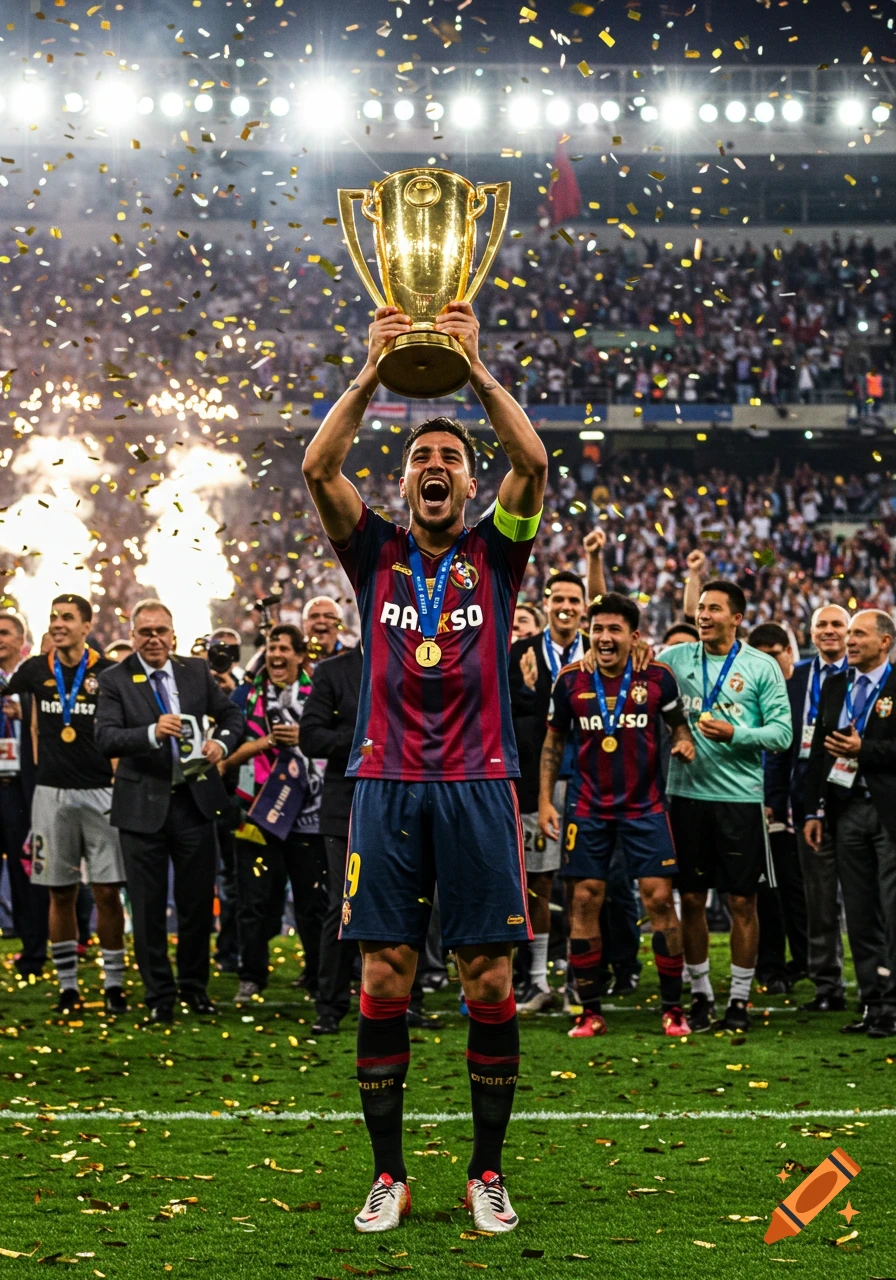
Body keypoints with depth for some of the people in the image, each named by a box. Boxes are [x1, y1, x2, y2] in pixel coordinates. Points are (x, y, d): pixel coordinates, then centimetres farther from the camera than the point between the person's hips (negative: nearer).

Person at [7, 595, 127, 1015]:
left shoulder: (108, 673, -3)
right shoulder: (36, 670, 4)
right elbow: (8, 695, 23)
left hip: (100, 791, -2)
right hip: (53, 794, 2)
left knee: (107, 892, -3)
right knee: (61, 893, 6)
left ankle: (114, 984, 6)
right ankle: (68, 986, 13)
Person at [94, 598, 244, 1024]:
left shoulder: (196, 671, 5)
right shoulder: (115, 680, -6)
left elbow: (231, 714, 14)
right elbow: (106, 739, -17)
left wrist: (222, 742, -8)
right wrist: (153, 733, -34)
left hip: (195, 801, 3)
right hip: (143, 806, -3)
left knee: (198, 900, 11)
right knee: (149, 905, 5)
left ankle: (195, 985, 27)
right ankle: (159, 994, 15)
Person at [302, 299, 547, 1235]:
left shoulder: (494, 552, 10)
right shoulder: (376, 552, 11)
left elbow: (533, 462, -7)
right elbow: (317, 468, -3)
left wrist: (476, 370, -11)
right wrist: (372, 372, -10)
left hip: (478, 788, 0)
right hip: (386, 787, 0)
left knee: (490, 981, -1)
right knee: (383, 980, -1)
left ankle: (487, 1171, 9)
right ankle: (387, 1174, 8)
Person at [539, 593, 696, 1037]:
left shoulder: (657, 677, -3)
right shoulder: (571, 680, 0)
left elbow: (679, 723, 11)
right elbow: (554, 740, 9)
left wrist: (684, 743, -12)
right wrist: (545, 799, 4)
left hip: (645, 805, -1)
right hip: (588, 808, 1)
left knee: (659, 899, -6)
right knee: (584, 901, -1)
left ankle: (673, 1008, 3)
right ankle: (590, 1012, 8)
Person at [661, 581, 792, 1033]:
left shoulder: (761, 667, 0)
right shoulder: (675, 659, 7)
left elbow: (783, 732, -4)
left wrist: (736, 735, -18)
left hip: (740, 796, -2)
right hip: (687, 792, 2)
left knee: (742, 901, 1)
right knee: (691, 899, 6)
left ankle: (739, 998, 11)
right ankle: (700, 994, 17)